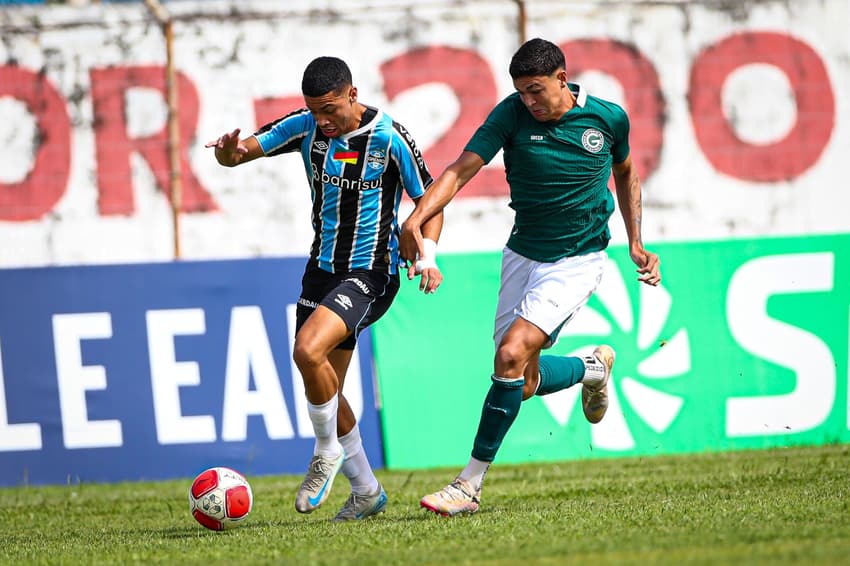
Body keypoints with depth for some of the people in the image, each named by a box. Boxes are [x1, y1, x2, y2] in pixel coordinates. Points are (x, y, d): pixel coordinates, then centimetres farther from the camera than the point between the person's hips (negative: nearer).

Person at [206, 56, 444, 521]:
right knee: (324, 388, 9)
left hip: (371, 272, -6)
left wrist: (427, 256, -22)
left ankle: (327, 451, -3)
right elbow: (238, 153, 0)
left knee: (308, 350, -27)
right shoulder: (306, 126, -1)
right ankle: (366, 491, 24)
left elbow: (429, 201, -5)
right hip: (322, 269, 6)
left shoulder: (389, 138, -14)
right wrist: (229, 149, -25)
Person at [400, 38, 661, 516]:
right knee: (524, 381, 5)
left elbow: (625, 173, 14)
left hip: (578, 261, -4)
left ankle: (470, 485, -15)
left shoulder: (609, 118, -7)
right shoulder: (512, 114, -9)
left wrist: (636, 244, 8)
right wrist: (417, 219, -34)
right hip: (523, 256, 4)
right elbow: (461, 170, -18)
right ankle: (593, 367, 40)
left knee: (511, 355, -21)